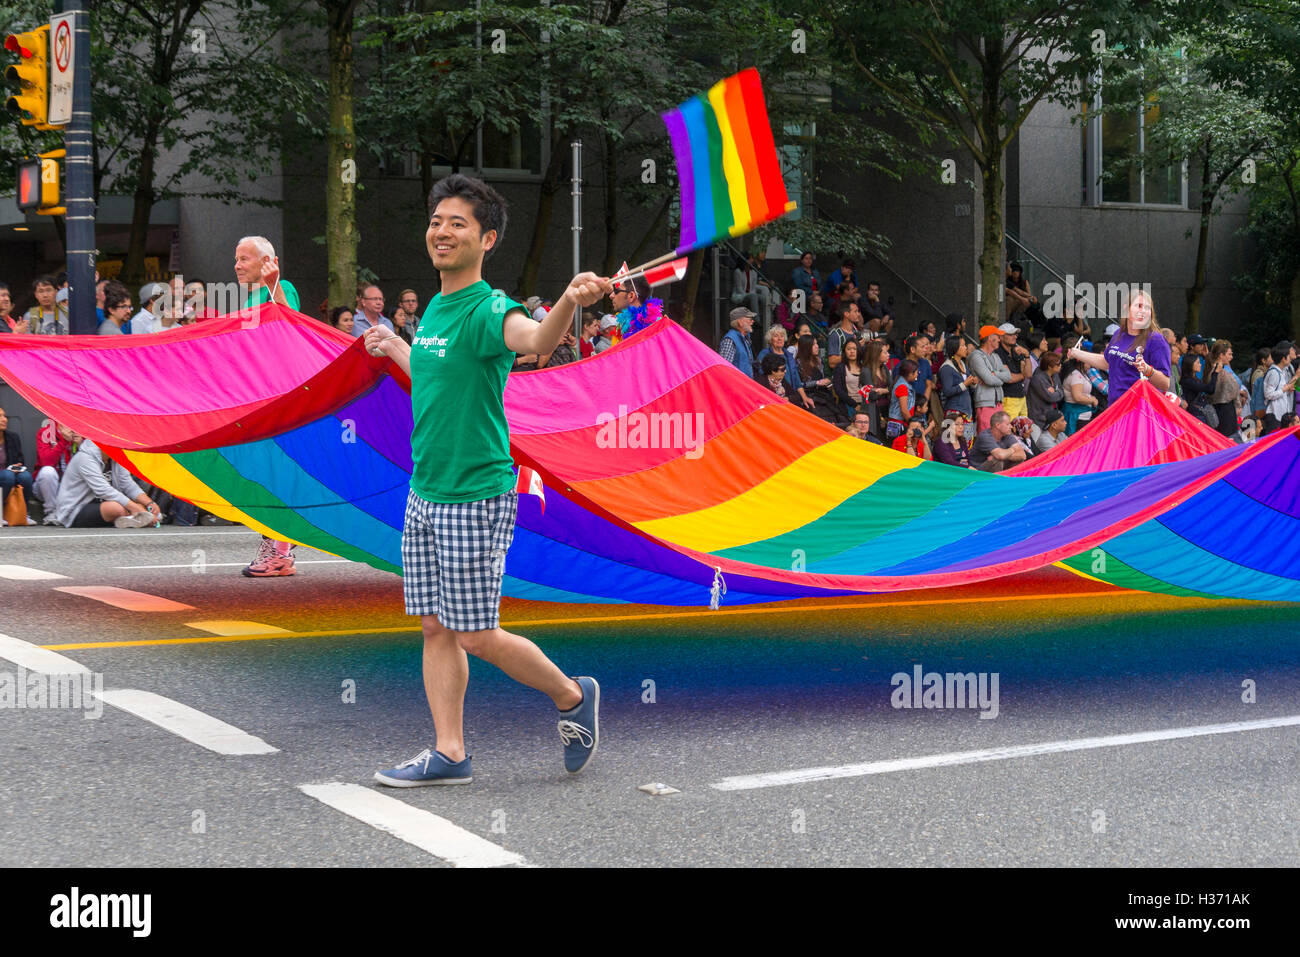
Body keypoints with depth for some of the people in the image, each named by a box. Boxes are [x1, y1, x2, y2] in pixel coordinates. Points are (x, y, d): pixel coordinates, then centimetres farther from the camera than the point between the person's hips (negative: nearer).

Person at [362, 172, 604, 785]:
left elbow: (536, 339, -40)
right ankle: (449, 754, 17)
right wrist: (395, 348, 33)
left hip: (475, 498, -8)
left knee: (476, 636, -1)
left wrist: (570, 302, -60)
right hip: (425, 495, 8)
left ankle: (573, 697, 20)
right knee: (436, 629, 9)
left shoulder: (487, 309, -16)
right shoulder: (435, 309, 10)